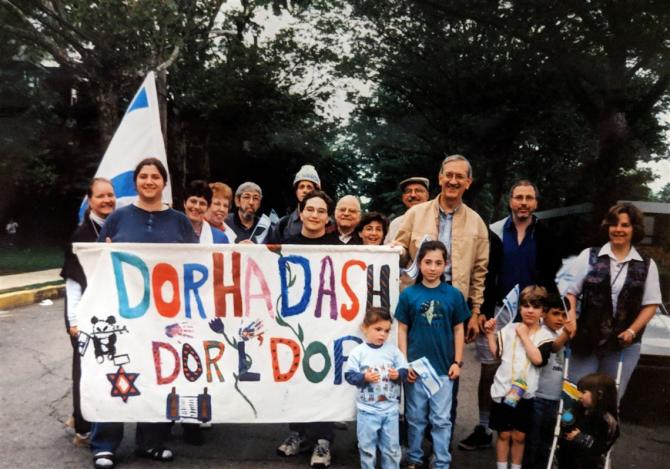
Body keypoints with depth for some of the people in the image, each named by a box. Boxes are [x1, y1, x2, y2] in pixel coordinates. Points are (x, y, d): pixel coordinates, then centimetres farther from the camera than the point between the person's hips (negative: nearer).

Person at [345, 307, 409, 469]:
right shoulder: (358, 352, -8)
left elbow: (404, 371, 3)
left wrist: (398, 375, -18)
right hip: (367, 409, -2)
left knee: (392, 448, 13)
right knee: (367, 448, 9)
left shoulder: (393, 350, 0)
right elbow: (349, 375, -9)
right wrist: (364, 377, -25)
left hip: (390, 408, 2)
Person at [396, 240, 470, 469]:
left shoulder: (454, 295, -4)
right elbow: (402, 330, 0)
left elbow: (458, 330, 3)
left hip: (443, 367, 0)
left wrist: (457, 361, 0)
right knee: (415, 417, 14)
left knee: (441, 419, 8)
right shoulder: (408, 294, -4)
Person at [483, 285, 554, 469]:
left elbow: (538, 359, -21)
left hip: (525, 393, -1)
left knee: (519, 436, 12)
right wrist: (491, 333, 0)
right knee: (504, 434, 12)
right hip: (503, 389, 1)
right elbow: (496, 352, 9)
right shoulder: (509, 329, 2)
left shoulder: (545, 335, -5)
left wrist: (524, 335, -16)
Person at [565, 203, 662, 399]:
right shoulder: (589, 256, 2)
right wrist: (571, 318, -11)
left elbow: (651, 304, 4)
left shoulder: (647, 265, 4)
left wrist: (632, 331, -8)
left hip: (623, 345, 1)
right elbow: (571, 291, 3)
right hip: (585, 340, -1)